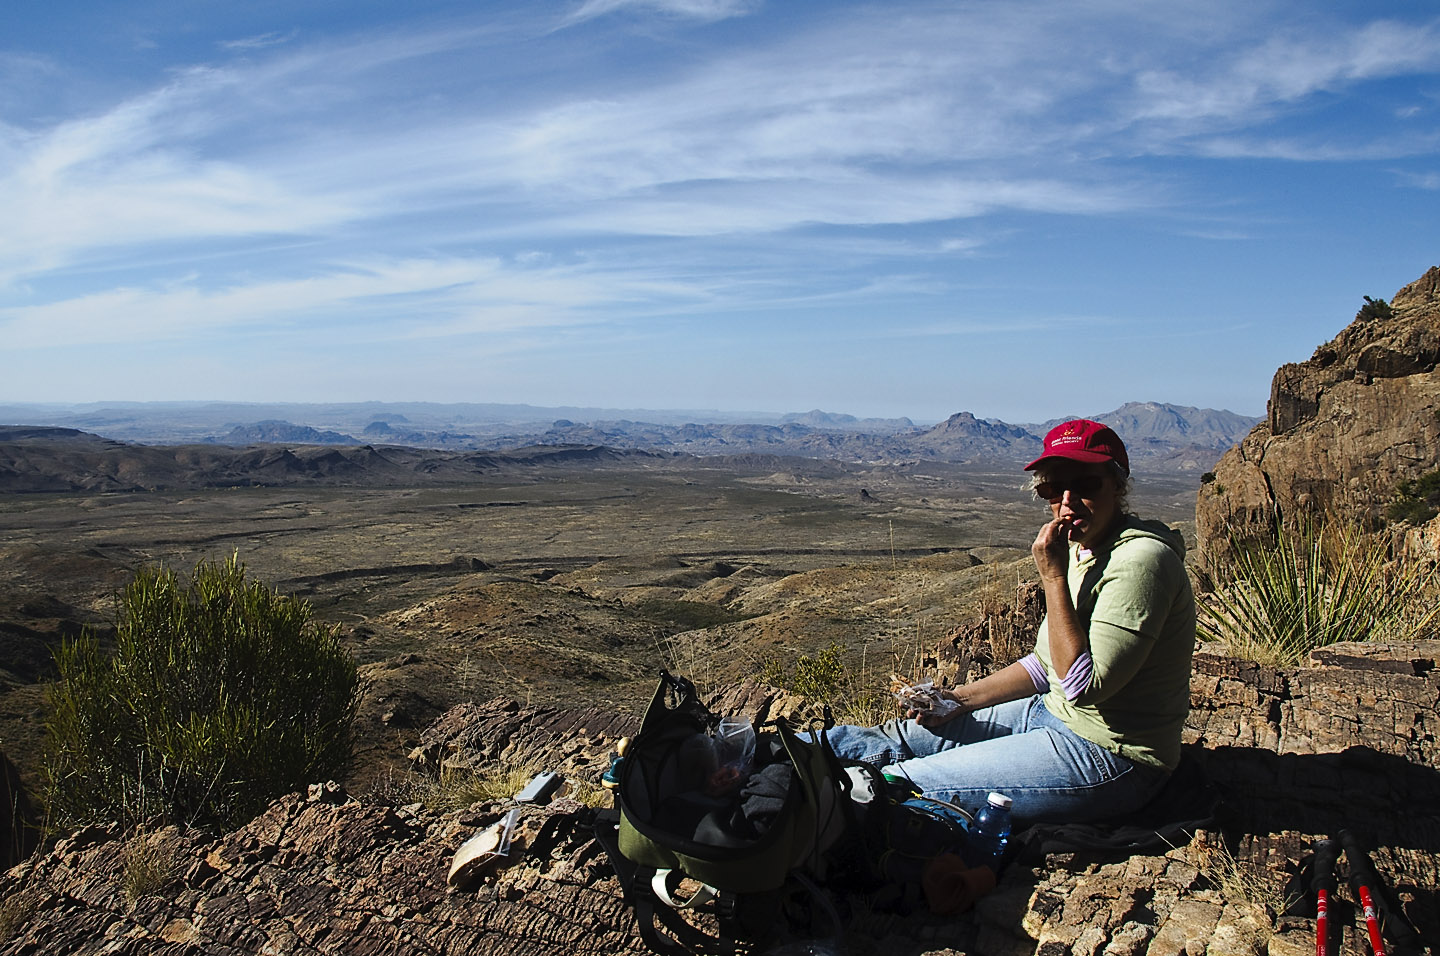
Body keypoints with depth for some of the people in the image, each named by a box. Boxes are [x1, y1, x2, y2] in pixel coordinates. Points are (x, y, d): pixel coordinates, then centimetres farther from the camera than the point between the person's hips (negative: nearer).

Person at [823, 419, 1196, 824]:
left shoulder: (1140, 560, -22)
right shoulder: (1082, 550, 7)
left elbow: (1083, 685, -27)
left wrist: (1054, 578, -25)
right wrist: (960, 698, 6)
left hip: (1110, 755, -9)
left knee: (902, 783, -15)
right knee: (897, 737, 7)